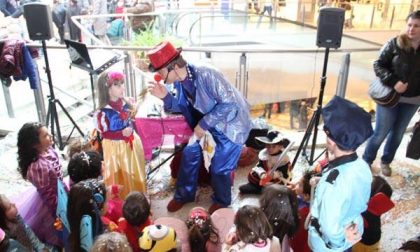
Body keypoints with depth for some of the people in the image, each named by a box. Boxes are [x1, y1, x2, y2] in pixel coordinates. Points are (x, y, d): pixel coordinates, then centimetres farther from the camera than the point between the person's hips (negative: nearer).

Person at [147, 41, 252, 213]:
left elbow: (229, 104, -31)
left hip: (231, 124, -7)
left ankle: (221, 201, 29)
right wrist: (165, 97, -17)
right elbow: (182, 106, 3)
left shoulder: (206, 74, -34)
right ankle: (184, 195, 31)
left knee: (219, 168, -1)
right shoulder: (179, 81, -9)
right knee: (189, 153, 8)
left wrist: (203, 124, -27)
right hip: (208, 123, 7)